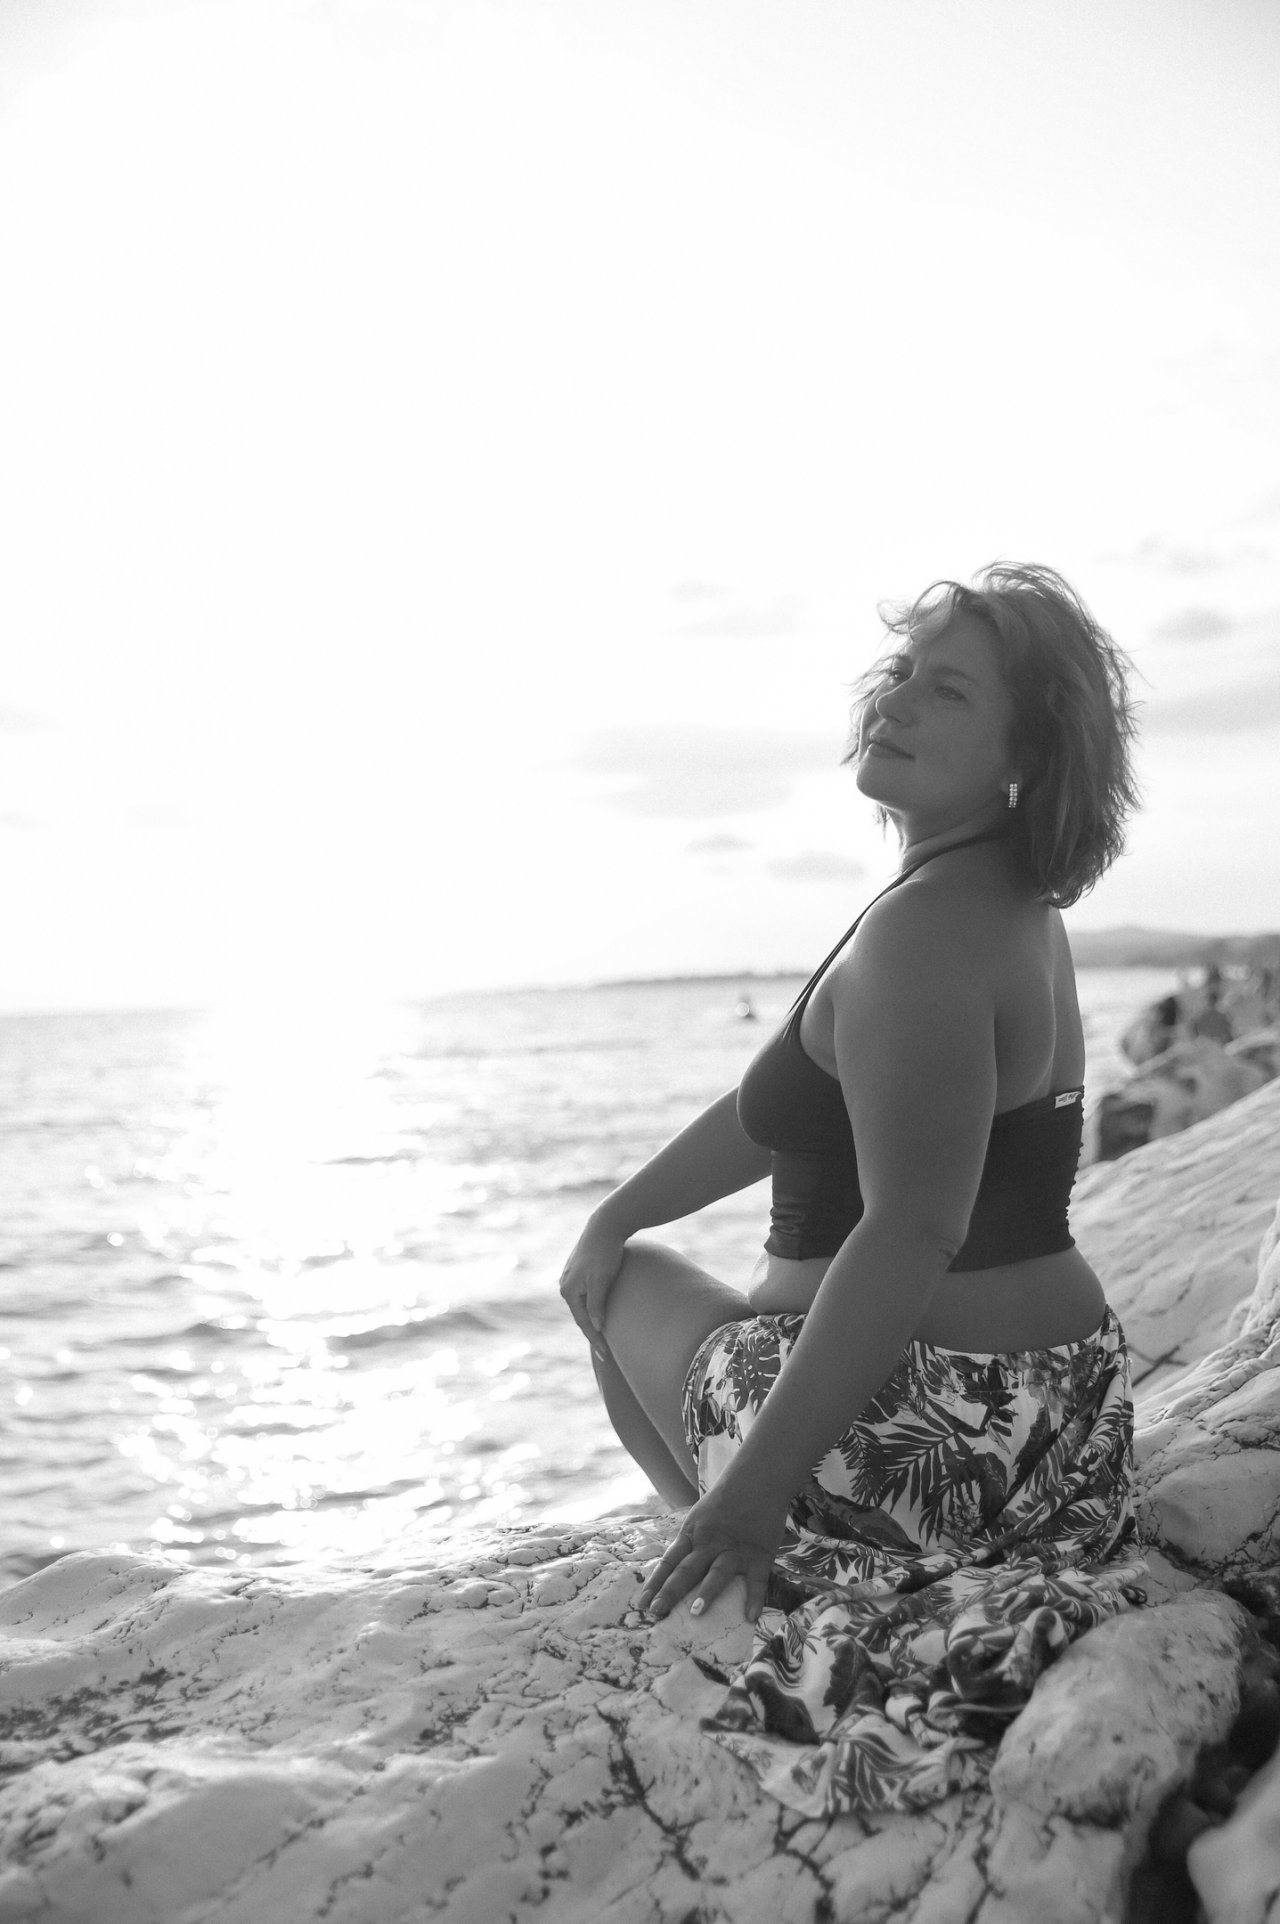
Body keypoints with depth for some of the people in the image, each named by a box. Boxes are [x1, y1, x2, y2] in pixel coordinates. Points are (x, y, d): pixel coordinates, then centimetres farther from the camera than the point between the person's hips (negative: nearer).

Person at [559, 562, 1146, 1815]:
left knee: (632, 1291, 16)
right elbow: (781, 1101, 13)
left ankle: (772, 1572, 9)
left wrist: (754, 1486, -28)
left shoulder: (923, 933, -23)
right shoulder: (1008, 906, 8)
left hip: (922, 1445, -9)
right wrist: (618, 1209, 14)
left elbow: (910, 1233, -31)